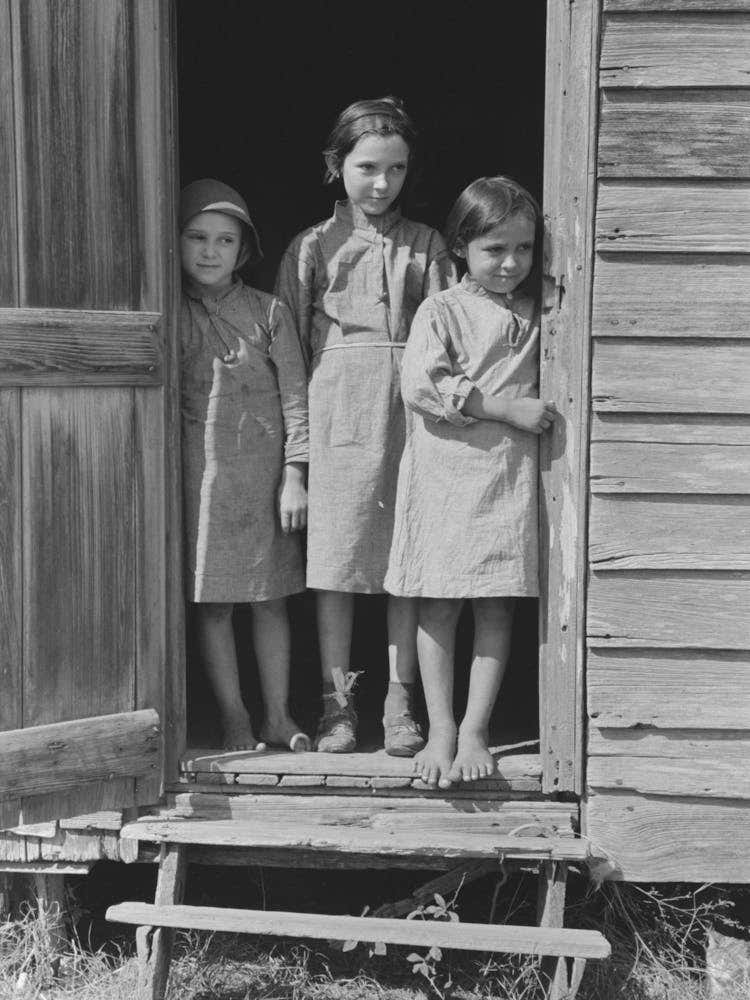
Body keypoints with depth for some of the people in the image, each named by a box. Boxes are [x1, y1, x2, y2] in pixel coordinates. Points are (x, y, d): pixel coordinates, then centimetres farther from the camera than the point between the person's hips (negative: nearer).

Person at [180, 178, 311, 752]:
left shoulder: (269, 312, 3)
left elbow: (295, 395, 1)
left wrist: (294, 475, -5)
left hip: (265, 474, 0)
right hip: (200, 475, 0)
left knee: (271, 597, 7)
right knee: (212, 603, 3)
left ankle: (278, 714, 19)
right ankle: (234, 719, 15)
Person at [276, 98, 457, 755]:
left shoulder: (426, 247, 10)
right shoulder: (312, 247, 8)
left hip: (409, 408, 1)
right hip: (337, 412, 0)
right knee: (335, 562, 1)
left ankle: (400, 703, 14)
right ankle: (337, 702, 12)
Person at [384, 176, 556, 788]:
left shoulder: (535, 313, 11)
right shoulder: (441, 311, -2)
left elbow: (544, 382, 23)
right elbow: (420, 385, -15)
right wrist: (507, 406, -16)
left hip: (511, 471, 3)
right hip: (446, 469, -3)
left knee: (496, 605, 3)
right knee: (438, 605, 1)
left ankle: (475, 730, 12)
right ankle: (440, 730, 10)